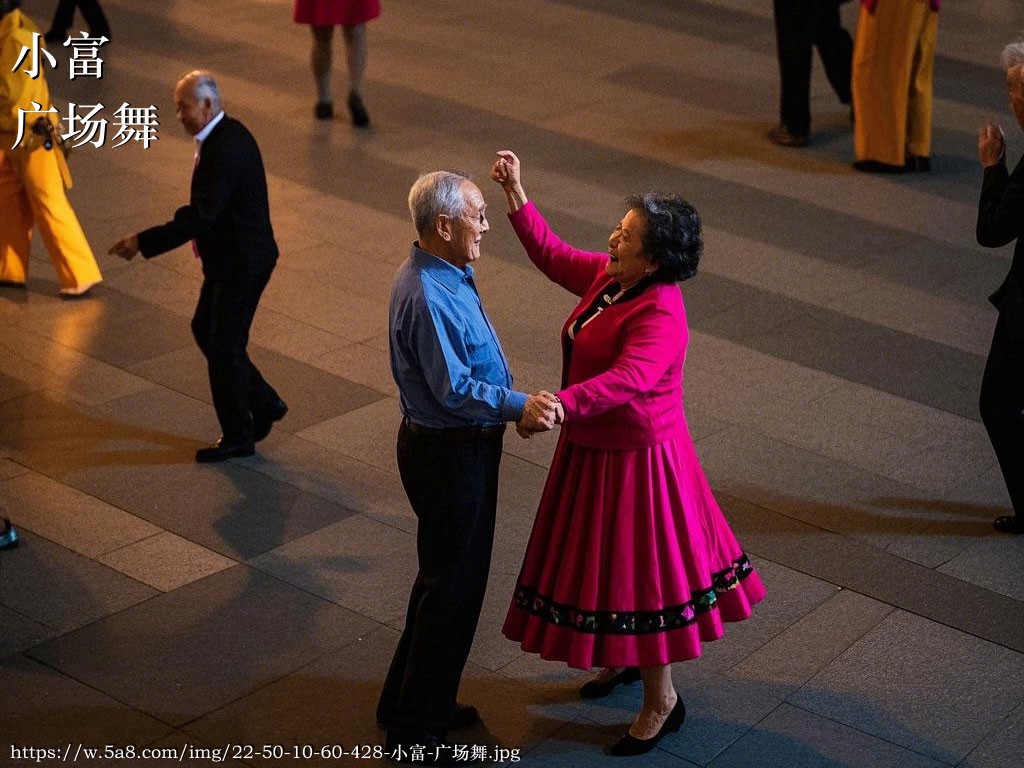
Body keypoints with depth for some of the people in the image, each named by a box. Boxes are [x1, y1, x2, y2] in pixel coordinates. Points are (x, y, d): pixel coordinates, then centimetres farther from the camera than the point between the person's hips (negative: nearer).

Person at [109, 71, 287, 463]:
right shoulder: (229, 133, 6)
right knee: (204, 329, 19)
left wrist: (143, 242, -26)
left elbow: (200, 218, -29)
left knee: (225, 345, 1)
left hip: (241, 264, -10)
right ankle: (263, 403, 27)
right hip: (232, 257, 10)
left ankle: (238, 437, 16)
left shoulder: (222, 150, -25)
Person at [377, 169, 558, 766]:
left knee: (448, 575, 22)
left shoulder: (449, 275, 7)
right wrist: (520, 406, -38)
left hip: (462, 445, 11)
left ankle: (412, 700, 37)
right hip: (447, 453, -11)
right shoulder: (427, 296, -26)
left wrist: (516, 406, 13)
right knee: (453, 585, 1)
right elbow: (454, 388, -29)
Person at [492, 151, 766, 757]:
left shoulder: (660, 314, -28)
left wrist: (562, 405, -55)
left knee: (639, 570, 2)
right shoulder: (607, 278, -1)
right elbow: (553, 256, 14)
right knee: (604, 557, 23)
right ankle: (625, 659, 46)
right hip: (594, 447, 9)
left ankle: (662, 701, 18)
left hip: (636, 457, -9)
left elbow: (627, 379, -42)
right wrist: (517, 195, 7)